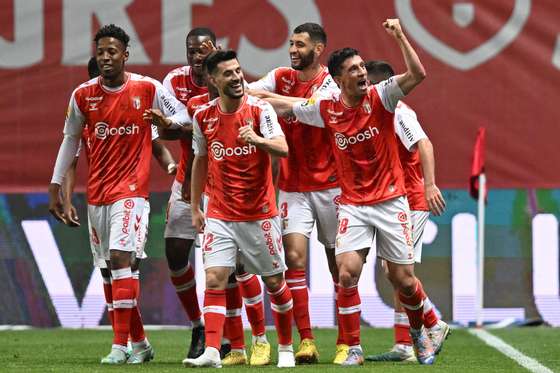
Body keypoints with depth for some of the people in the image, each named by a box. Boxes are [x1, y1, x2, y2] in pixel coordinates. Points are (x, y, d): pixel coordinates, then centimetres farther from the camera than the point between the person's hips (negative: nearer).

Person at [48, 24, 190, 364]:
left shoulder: (148, 89, -5)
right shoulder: (83, 95, 4)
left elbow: (184, 115, 3)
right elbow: (71, 140, 14)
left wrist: (167, 121, -20)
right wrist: (55, 187, 13)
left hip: (131, 187, -4)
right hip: (96, 192, 4)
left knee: (120, 258, -17)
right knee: (112, 267, 7)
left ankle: (120, 346, -17)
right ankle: (139, 343, 19)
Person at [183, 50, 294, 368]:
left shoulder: (260, 109, -8)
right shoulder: (204, 117, 1)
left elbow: (283, 149, -20)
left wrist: (257, 139, -39)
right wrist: (195, 207, 15)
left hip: (260, 214, -2)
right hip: (220, 215, 2)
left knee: (274, 281, 7)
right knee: (214, 278, -11)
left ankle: (286, 348, 23)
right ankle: (212, 352, -15)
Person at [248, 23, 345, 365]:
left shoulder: (330, 83, -8)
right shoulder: (282, 78, 5)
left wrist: (269, 96, -35)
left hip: (329, 184, -3)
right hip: (293, 186, 3)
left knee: (339, 263, 4)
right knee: (295, 256, -11)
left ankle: (346, 342, 12)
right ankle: (306, 342, -10)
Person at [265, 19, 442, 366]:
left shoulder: (379, 97, -8)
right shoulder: (327, 109, -1)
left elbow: (418, 74, -22)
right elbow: (285, 106, 16)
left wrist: (400, 36, -28)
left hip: (390, 200, -2)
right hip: (353, 204, 2)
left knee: (403, 280, 3)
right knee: (348, 273, -14)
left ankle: (419, 331, 32)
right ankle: (354, 349, -4)